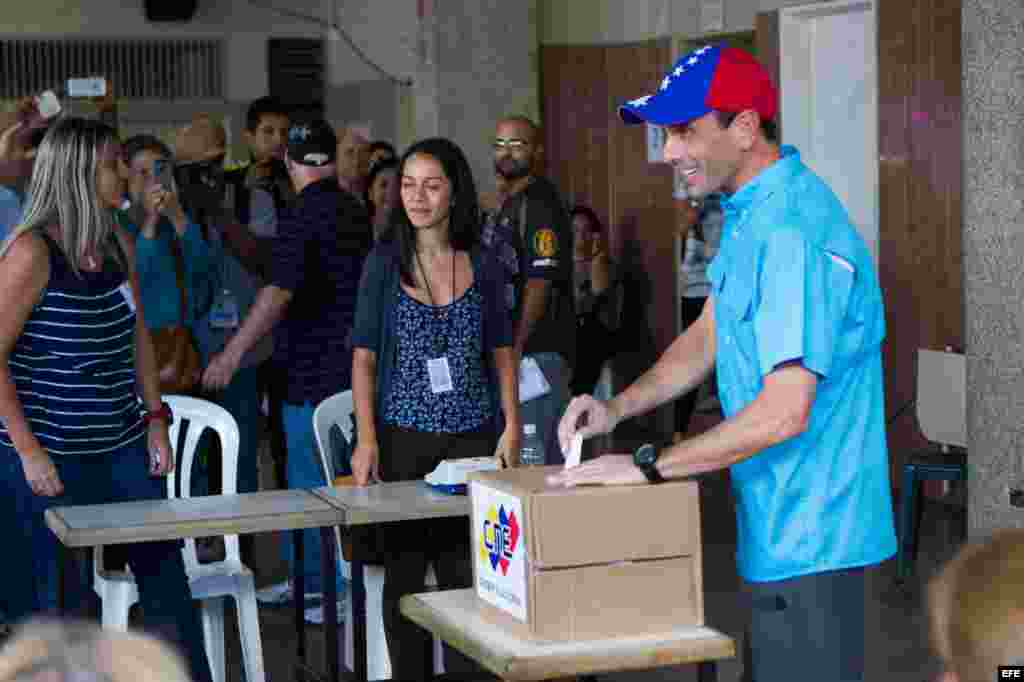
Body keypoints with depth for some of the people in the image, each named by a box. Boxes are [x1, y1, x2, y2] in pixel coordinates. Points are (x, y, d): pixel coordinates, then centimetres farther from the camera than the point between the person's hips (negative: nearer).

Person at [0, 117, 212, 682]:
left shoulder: (119, 244, 7)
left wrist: (156, 418, 10)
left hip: (123, 446, 6)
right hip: (52, 456, -6)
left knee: (165, 576, 8)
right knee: (60, 599, 4)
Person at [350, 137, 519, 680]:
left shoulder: (483, 266, 5)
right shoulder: (384, 263, 2)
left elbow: (501, 351, 10)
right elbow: (364, 356, 1)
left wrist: (511, 426, 0)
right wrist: (366, 439, -8)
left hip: (472, 438, 1)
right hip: (402, 438, -1)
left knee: (466, 573, 1)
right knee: (404, 573, 4)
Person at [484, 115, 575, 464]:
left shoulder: (539, 203, -11)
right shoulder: (507, 203, 18)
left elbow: (541, 281, -18)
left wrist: (518, 347, -20)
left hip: (537, 351, -10)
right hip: (509, 347, 10)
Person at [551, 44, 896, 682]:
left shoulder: (793, 233, -24)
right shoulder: (747, 216, 11)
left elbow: (784, 412, -29)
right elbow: (707, 338, 18)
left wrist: (649, 465, -21)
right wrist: (617, 407, 2)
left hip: (809, 541, -10)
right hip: (781, 531, 10)